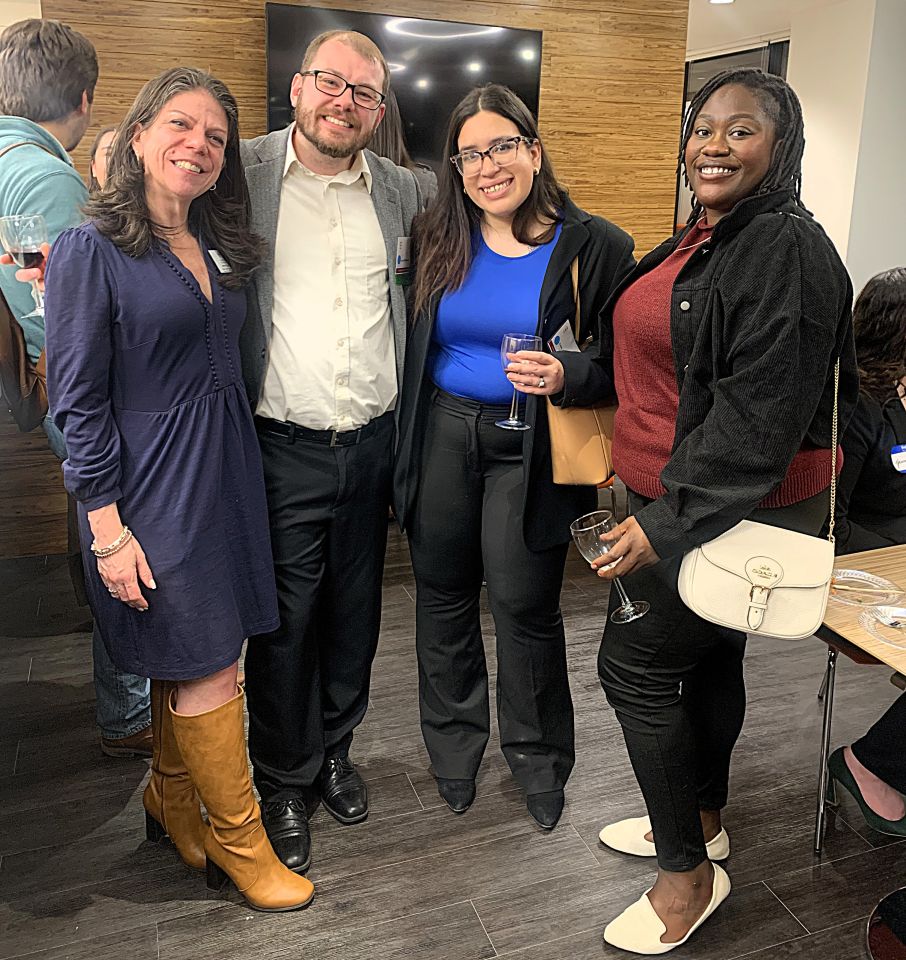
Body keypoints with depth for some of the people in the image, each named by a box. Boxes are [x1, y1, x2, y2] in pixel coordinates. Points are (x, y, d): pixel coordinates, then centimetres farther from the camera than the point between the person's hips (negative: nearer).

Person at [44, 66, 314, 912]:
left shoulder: (216, 248, 11)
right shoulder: (91, 249, -9)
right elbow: (79, 400, -12)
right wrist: (107, 527, -15)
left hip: (226, 474, 7)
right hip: (155, 486, -6)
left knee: (186, 658, 16)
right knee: (208, 668, 2)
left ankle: (171, 803, 38)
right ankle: (239, 843, 22)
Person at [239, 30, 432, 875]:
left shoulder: (401, 191, 8)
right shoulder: (243, 173, -2)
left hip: (371, 441, 4)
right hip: (282, 446, -3)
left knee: (355, 610, 15)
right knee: (285, 620, 4)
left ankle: (334, 751, 38)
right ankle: (283, 782, 27)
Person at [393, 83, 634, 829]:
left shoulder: (595, 247, -5)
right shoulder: (437, 241, 4)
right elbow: (410, 347, 8)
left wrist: (566, 376, -22)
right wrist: (402, 445, -2)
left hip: (532, 450, -3)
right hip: (441, 437, 4)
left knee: (525, 602, 2)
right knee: (443, 594, 13)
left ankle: (540, 761, 28)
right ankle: (453, 747, 36)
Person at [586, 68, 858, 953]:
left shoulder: (787, 248, -18)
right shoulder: (698, 242, 11)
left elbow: (759, 415, -25)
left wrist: (669, 522, -25)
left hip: (737, 513, -9)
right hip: (673, 503, 9)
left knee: (635, 664, -3)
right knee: (708, 658, 20)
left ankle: (689, 874, 16)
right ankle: (702, 821, 40)